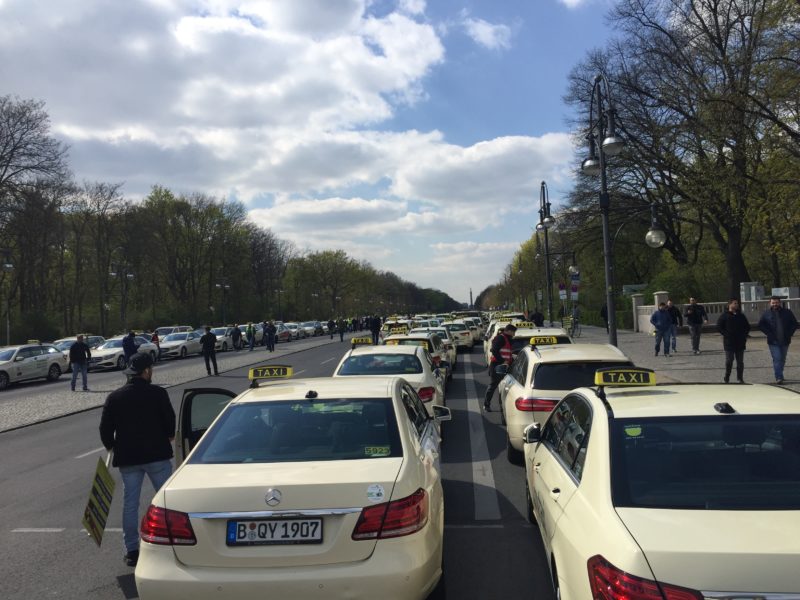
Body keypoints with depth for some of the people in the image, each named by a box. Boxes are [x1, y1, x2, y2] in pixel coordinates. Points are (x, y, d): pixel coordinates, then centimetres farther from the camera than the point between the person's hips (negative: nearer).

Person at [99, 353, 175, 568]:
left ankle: (132, 550, 13)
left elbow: (105, 428, 3)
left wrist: (111, 447, 22)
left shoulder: (114, 397, 1)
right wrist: (168, 436, 17)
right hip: (157, 454, -3)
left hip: (127, 457, 3)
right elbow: (170, 420, -4)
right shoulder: (158, 393, -9)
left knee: (130, 504, 10)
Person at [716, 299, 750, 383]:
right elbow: (719, 327, -6)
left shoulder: (741, 316, 12)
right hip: (729, 343, -4)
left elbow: (747, 326, 21)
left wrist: (744, 335, 6)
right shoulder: (724, 316, -2)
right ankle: (726, 378, 6)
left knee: (740, 361, 7)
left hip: (740, 342, 4)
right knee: (729, 361, -3)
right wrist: (726, 334, -14)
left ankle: (740, 378, 15)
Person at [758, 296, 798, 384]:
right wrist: (769, 334, -7)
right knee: (777, 359, -12)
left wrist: (789, 334, -2)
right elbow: (760, 325, 2)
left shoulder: (787, 312, 4)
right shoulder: (766, 314, 0)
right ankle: (779, 377, -15)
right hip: (773, 341, -3)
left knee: (782, 359, 13)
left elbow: (794, 324, 9)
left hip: (785, 341, 3)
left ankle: (779, 376, 27)